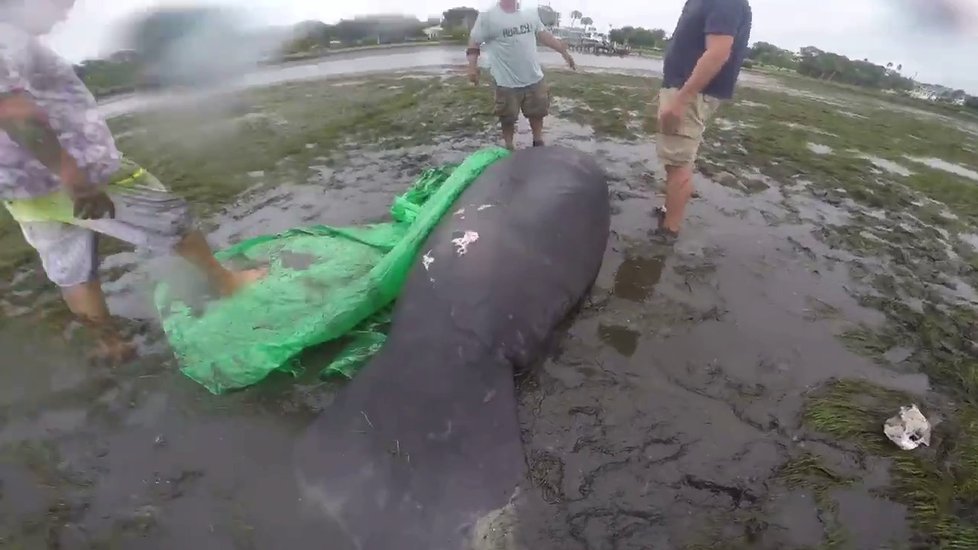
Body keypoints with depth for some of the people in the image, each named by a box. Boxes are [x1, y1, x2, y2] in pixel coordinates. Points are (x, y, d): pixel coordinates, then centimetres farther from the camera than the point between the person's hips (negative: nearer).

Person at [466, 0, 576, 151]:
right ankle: (509, 147, 29)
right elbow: (474, 42, -6)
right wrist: (472, 66, -19)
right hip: (507, 82, -4)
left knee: (537, 112, 16)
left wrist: (564, 51, 15)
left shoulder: (531, 13, 6)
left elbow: (544, 35, 15)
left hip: (534, 78, 5)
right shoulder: (487, 16, -9)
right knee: (508, 118, 9)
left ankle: (538, 143, 36)